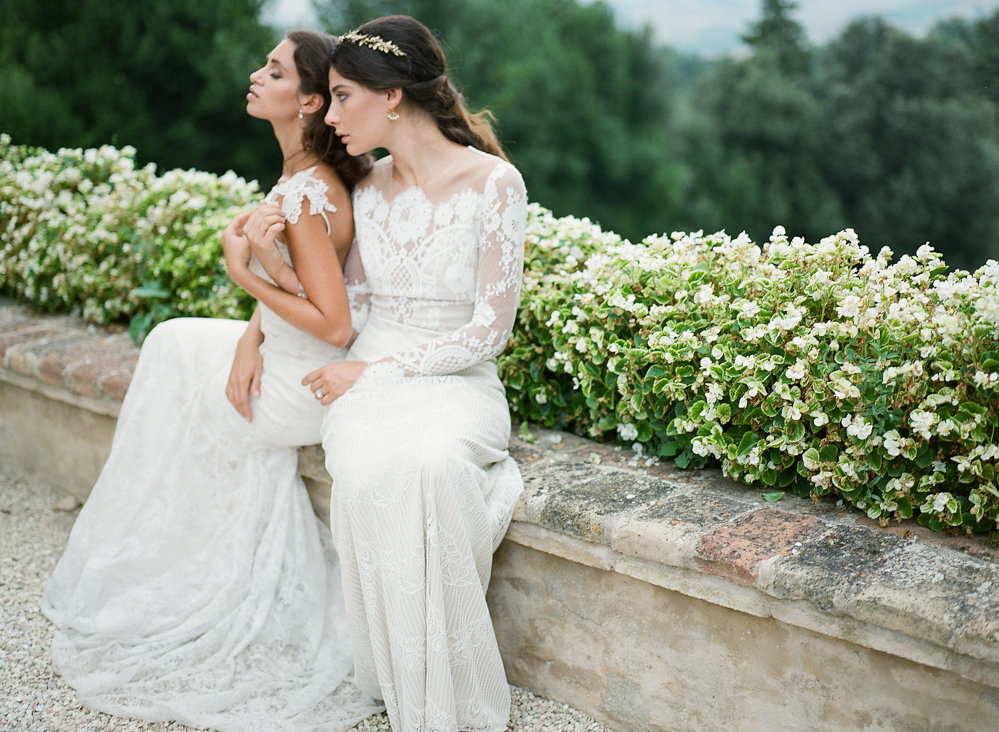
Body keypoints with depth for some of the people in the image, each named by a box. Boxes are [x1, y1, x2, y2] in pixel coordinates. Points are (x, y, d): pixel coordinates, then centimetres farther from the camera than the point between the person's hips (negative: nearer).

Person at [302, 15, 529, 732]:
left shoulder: (494, 182, -8)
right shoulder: (365, 189, 8)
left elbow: (489, 331, -11)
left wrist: (371, 369, -12)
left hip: (459, 380, -3)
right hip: (365, 377, 3)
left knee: (430, 465, -37)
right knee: (365, 473, -32)